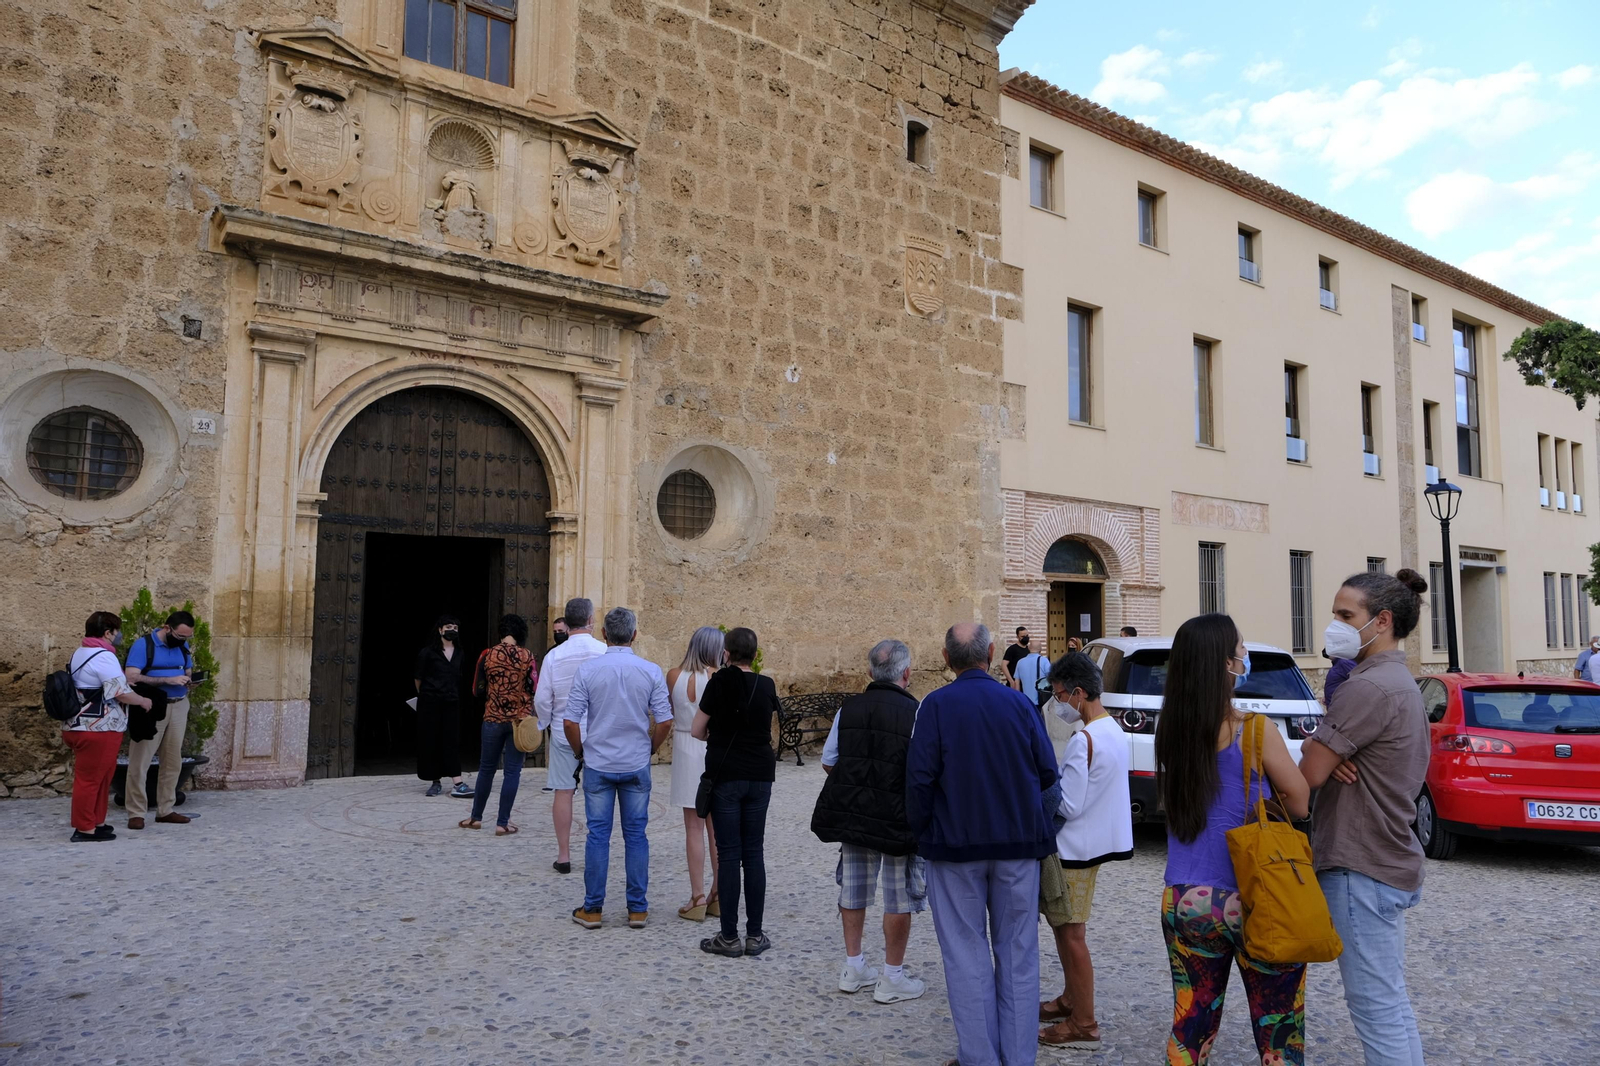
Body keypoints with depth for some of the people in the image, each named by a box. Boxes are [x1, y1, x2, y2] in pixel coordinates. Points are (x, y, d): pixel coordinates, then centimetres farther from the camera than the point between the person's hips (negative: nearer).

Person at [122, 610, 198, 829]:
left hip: (178, 707, 6)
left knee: (173, 761, 9)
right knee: (140, 761, -3)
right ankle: (136, 813, 5)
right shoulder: (143, 644, -11)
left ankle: (166, 810, 17)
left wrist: (189, 681, -8)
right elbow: (131, 677, -19)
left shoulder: (183, 646, 8)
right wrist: (168, 680, -24)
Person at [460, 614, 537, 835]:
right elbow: (535, 688, -6)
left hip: (493, 719, 2)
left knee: (486, 768, 16)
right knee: (512, 771, 4)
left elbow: (477, 689, 6)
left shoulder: (488, 655, -3)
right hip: (520, 719, -2)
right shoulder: (527, 656, -7)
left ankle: (476, 817, 28)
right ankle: (503, 823, 5)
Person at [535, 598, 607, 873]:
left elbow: (542, 699, -1)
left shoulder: (554, 655, -5)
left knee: (563, 792, 8)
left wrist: (546, 724, 17)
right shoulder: (604, 652, -11)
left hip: (563, 731, 1)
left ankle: (563, 855, 13)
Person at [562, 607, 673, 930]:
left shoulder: (588, 670, -7)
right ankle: (637, 909, 13)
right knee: (636, 835, 8)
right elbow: (664, 722, -5)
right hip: (637, 766, 1)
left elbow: (570, 722, -7)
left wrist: (581, 752, 10)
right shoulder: (651, 671, -5)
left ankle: (592, 909, 12)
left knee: (598, 835, 6)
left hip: (598, 765, 0)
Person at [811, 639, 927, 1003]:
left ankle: (853, 967, 29)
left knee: (854, 890, 17)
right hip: (897, 819, -5)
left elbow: (828, 761, 4)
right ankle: (892, 978, 17)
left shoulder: (848, 709, -1)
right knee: (899, 898, 9)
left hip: (850, 813, 5)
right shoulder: (915, 714, -16)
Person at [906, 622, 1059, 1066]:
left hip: (956, 844, -2)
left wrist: (920, 830, 1)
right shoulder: (1021, 703, -3)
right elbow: (1047, 773, 1)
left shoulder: (936, 705, -12)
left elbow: (920, 777, -14)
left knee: (967, 955, 8)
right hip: (1019, 844, 3)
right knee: (1018, 952, 14)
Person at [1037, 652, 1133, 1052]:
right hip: (1093, 841, 10)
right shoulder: (1113, 730, 7)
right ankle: (1071, 1000, 34)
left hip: (1074, 849, -10)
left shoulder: (1083, 739, -24)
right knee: (1064, 927, 21)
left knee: (1071, 934, 0)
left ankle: (1084, 1025, 10)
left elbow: (1068, 805, -23)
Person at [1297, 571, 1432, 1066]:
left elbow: (1309, 774, -20)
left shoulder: (1370, 687, -20)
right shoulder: (1400, 681, 13)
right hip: (1390, 860, 10)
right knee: (1392, 1005, 18)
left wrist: (1315, 752, 0)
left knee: (1377, 1008, -2)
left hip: (1361, 868, -10)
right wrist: (1325, 750, -7)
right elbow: (1321, 755, 14)